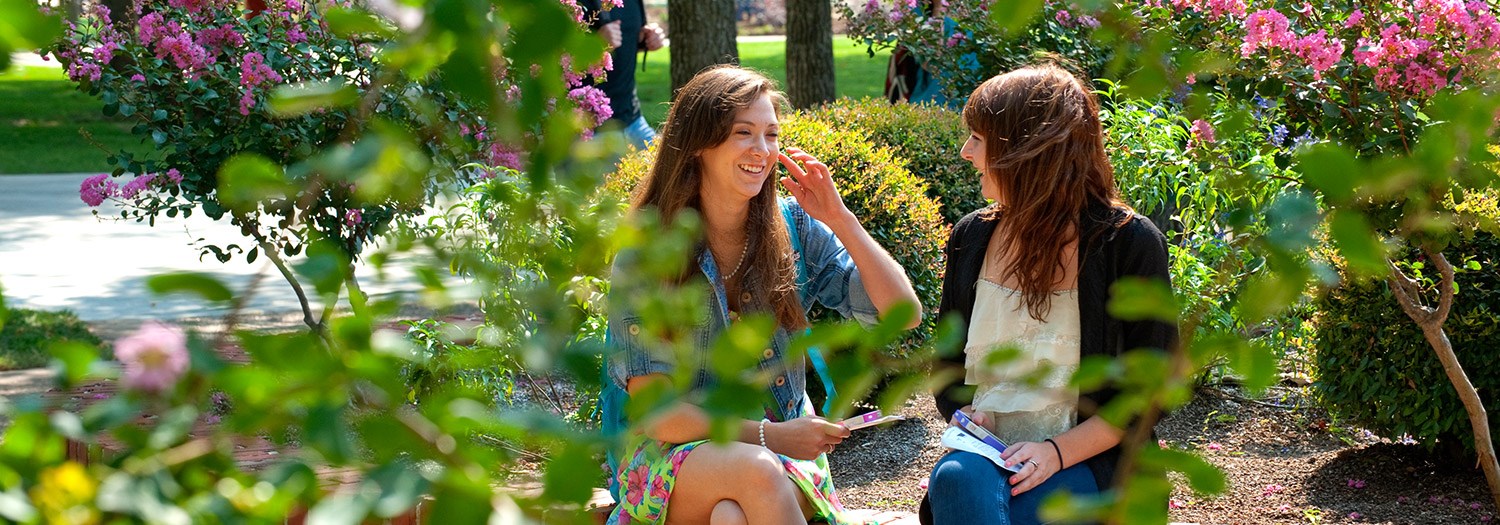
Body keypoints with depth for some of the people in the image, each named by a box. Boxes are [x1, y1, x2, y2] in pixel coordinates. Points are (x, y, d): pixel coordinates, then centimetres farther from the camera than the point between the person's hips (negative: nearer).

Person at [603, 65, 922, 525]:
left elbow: (904, 314, -2)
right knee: (755, 471, -35)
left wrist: (841, 220, -11)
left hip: (783, 447, 1)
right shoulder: (644, 253, -7)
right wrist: (766, 436, -20)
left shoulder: (792, 228, 1)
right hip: (675, 452, -1)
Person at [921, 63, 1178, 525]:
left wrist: (1058, 451, -16)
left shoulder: (1129, 244, -5)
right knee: (956, 478, -33)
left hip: (1086, 459, -4)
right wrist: (964, 413, -3)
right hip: (985, 452, 4)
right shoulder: (971, 238, 9)